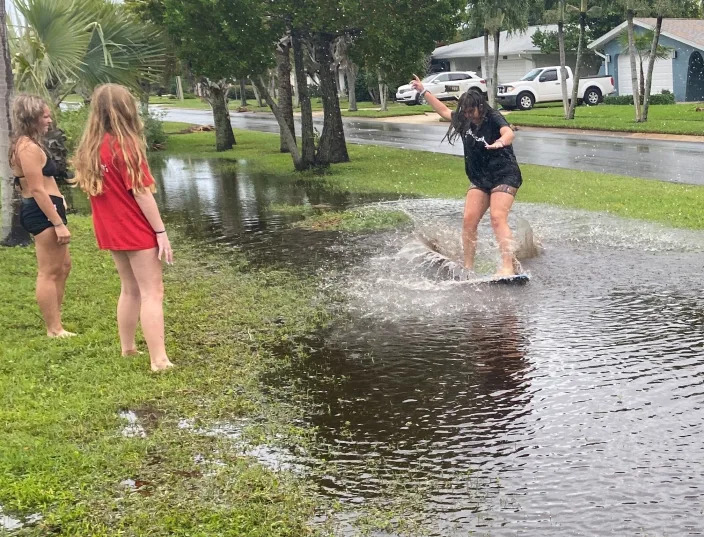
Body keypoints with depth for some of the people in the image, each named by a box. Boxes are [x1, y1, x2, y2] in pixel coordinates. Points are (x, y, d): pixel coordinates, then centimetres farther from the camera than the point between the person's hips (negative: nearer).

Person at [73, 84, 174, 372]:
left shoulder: (89, 147, 4)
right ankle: (159, 360, -7)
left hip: (111, 230, 7)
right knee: (152, 292, -4)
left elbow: (89, 186, 9)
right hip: (137, 230, -7)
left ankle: (128, 348, 26)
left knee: (130, 289, 19)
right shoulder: (125, 146, -16)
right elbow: (141, 193, -18)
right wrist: (161, 231, -14)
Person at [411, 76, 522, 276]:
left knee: (498, 217, -23)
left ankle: (508, 266, -30)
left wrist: (500, 142, -57)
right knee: (469, 220, -5)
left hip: (505, 176, -7)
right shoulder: (464, 121, 6)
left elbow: (509, 133, -34)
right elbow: (444, 111, 24)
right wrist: (424, 91, 26)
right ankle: (468, 267, 1)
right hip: (479, 179, 7)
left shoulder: (493, 118, -14)